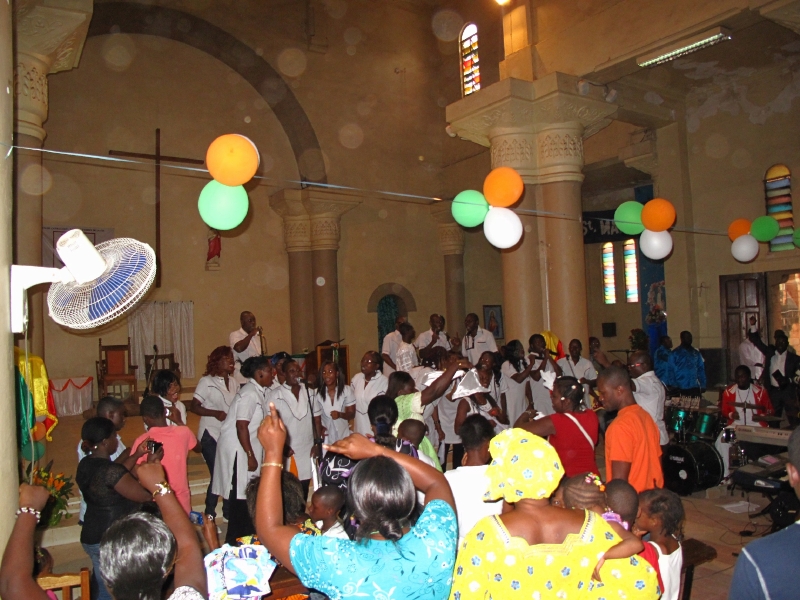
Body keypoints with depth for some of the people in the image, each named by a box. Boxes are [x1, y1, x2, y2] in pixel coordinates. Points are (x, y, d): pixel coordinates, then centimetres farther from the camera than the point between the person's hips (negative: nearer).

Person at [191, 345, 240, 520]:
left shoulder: (234, 382, 7)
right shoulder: (207, 381, -8)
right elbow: (194, 406, -11)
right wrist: (215, 413, -22)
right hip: (211, 435, -5)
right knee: (217, 474, -4)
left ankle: (228, 511, 22)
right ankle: (209, 515, 13)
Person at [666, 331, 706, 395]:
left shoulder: (696, 353, 11)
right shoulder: (674, 353, 1)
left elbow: (701, 369, 11)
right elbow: (670, 371, -3)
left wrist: (703, 385, 3)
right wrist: (673, 386, -11)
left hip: (695, 388, 3)